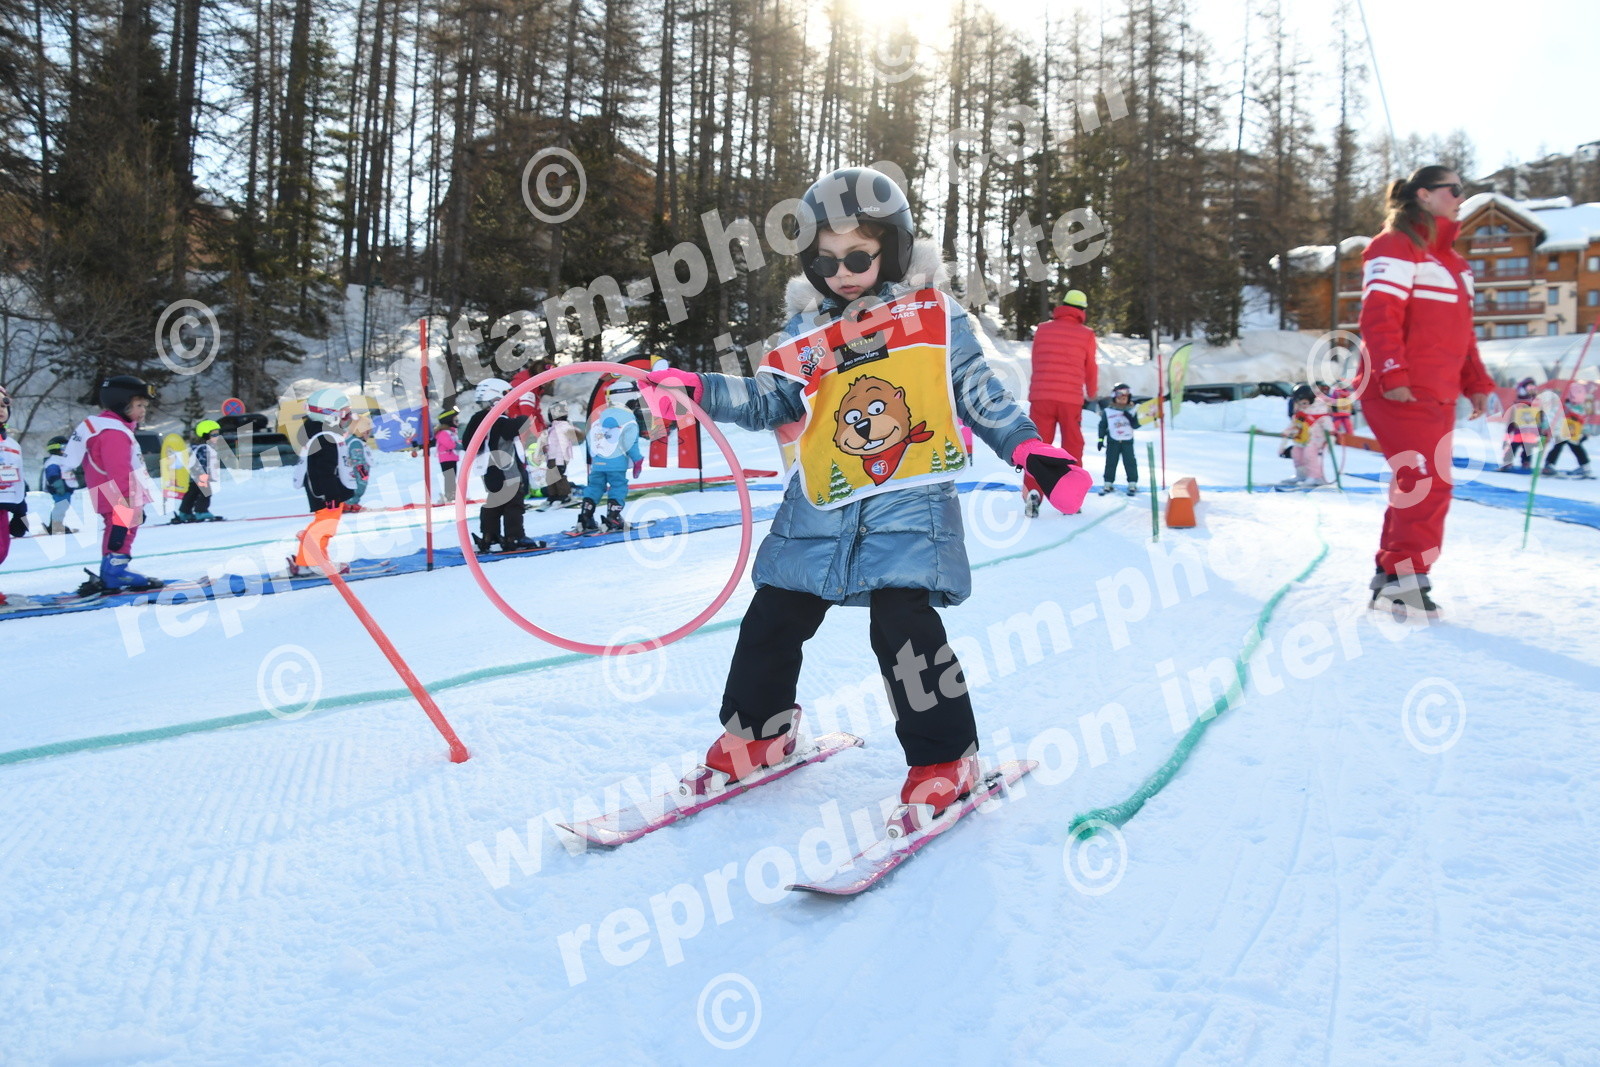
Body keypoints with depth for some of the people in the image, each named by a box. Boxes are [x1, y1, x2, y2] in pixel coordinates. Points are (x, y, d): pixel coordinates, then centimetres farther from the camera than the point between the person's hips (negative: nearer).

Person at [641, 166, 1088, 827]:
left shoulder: (936, 316, 2)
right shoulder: (806, 327, 8)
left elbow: (981, 395, 8)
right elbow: (769, 401, 4)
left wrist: (1035, 454, -2)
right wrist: (697, 391, -9)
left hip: (910, 500, -4)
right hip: (820, 506, 4)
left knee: (902, 621, -18)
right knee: (773, 619, 7)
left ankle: (944, 759, 1)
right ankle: (758, 732, 31)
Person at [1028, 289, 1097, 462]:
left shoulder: (1042, 329, 8)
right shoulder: (1086, 335, 4)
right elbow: (1090, 369, 15)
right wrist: (1092, 392, 34)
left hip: (1041, 396, 2)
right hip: (1071, 399, -1)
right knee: (1072, 446, 8)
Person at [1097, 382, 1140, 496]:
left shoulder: (1131, 411, 2)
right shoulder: (1107, 411, 0)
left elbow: (1136, 425, -4)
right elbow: (1102, 426, 4)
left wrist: (1131, 418, -22)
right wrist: (1100, 440, 0)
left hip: (1127, 441, 0)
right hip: (1113, 441, 0)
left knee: (1130, 462, -1)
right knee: (1110, 462, 4)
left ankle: (1132, 484, 5)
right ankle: (1108, 484, 12)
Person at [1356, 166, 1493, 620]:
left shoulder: (1449, 258, 23)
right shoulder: (1396, 247, -6)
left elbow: (1460, 329, 25)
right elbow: (1379, 317, -16)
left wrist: (1475, 382, 19)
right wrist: (1393, 376, -24)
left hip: (1438, 395, 10)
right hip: (1400, 393, -9)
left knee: (1419, 486, 10)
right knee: (1426, 483, -14)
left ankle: (1391, 575, 18)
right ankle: (1407, 578, -7)